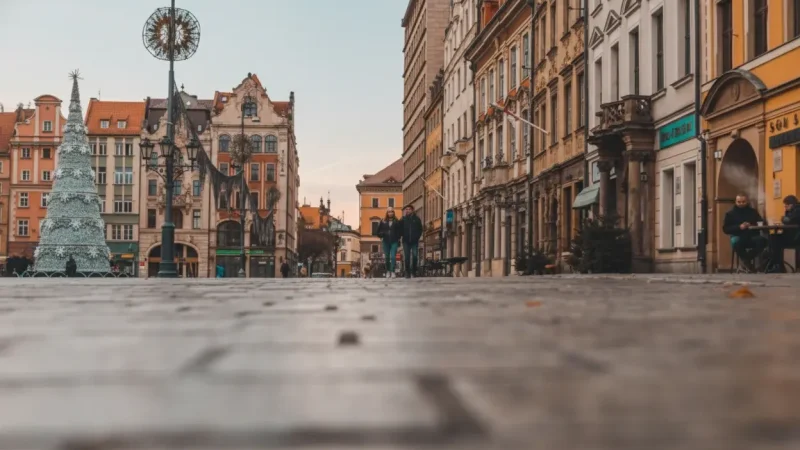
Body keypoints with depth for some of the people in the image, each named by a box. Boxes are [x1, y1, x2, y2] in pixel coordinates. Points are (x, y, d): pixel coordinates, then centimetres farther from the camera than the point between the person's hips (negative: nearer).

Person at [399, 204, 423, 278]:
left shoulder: (416, 219, 6)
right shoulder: (403, 219, 6)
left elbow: (420, 229, 8)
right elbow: (400, 228, -8)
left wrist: (417, 237, -5)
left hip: (414, 241, 0)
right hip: (406, 241, 0)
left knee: (415, 256, -5)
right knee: (406, 257, 1)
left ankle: (414, 271, 10)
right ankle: (407, 273, 5)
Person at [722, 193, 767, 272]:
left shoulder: (753, 212, 17)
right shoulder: (730, 213, 11)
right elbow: (725, 229, 2)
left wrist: (752, 226, -11)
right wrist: (739, 227, -14)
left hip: (752, 237, 2)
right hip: (738, 237, -2)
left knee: (762, 240, -33)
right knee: (735, 242, -39)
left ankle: (746, 258, -11)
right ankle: (746, 261, -11)